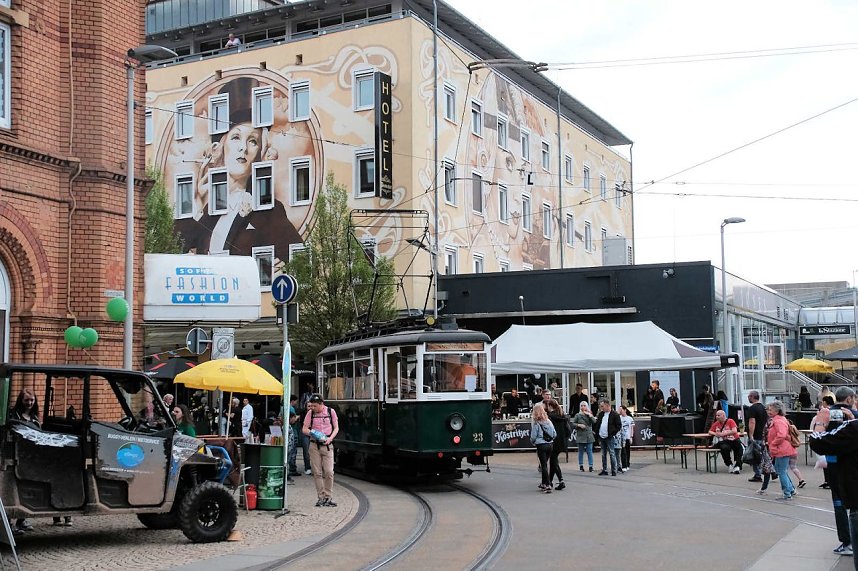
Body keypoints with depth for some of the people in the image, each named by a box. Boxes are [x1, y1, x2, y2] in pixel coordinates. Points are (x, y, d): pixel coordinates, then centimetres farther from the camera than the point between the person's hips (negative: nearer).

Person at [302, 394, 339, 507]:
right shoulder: (311, 413, 3)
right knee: (317, 473, 1)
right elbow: (304, 429, 6)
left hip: (327, 446, -1)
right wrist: (311, 433, -15)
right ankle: (321, 497, 9)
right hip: (314, 445, 1)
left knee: (329, 472, -8)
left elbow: (336, 428, 7)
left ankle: (328, 497, 3)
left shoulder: (331, 412, 1)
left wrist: (330, 438, -10)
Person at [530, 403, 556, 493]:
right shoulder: (549, 421, 3)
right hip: (550, 444, 5)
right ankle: (544, 483, 27)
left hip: (541, 445, -5)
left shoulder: (536, 423, -12)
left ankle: (548, 485, -9)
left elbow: (533, 437, -10)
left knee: (544, 465, -1)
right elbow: (555, 435, 6)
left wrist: (533, 442, 11)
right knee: (544, 464, 19)